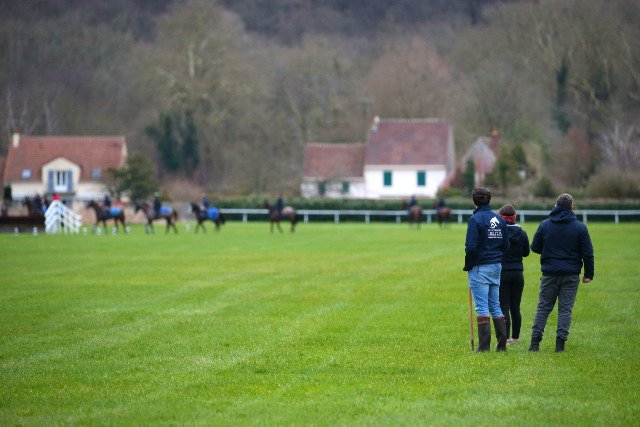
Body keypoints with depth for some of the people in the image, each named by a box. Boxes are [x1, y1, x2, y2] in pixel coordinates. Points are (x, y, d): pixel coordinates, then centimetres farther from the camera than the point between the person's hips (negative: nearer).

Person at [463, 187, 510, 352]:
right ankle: (502, 344, 11)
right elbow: (506, 245, 11)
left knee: (481, 307, -4)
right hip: (496, 267, 6)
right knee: (495, 306, 13)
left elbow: (471, 247, -17)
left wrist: (468, 266, -4)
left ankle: (484, 345, -6)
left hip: (480, 268, -6)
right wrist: (498, 260, 16)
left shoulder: (475, 219, -12)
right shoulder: (500, 219, 8)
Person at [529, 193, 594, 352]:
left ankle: (535, 341, 2)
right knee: (565, 309, 3)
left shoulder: (544, 225, 0)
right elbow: (588, 253, -2)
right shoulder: (580, 228, -3)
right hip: (571, 275, -1)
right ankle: (560, 343, -2)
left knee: (543, 308, 8)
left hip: (549, 274, 1)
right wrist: (588, 274, 7)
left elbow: (535, 247, 6)